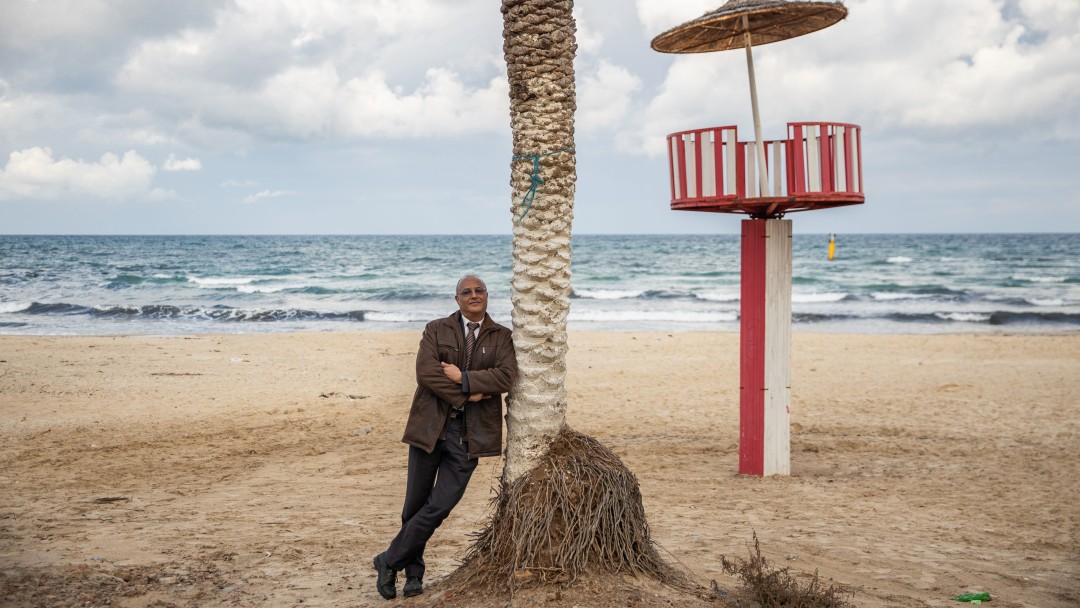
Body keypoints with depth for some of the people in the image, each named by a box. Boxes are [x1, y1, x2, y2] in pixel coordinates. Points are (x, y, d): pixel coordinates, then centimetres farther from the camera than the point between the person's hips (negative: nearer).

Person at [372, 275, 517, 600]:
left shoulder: (501, 336, 7)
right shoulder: (436, 329, 5)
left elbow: (506, 377, -9)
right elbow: (426, 372, -10)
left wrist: (463, 378, -14)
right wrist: (468, 395, -13)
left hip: (470, 432, 0)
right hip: (430, 425, 0)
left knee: (440, 506, -6)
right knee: (415, 504, 6)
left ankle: (390, 561, 10)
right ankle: (413, 571, 26)